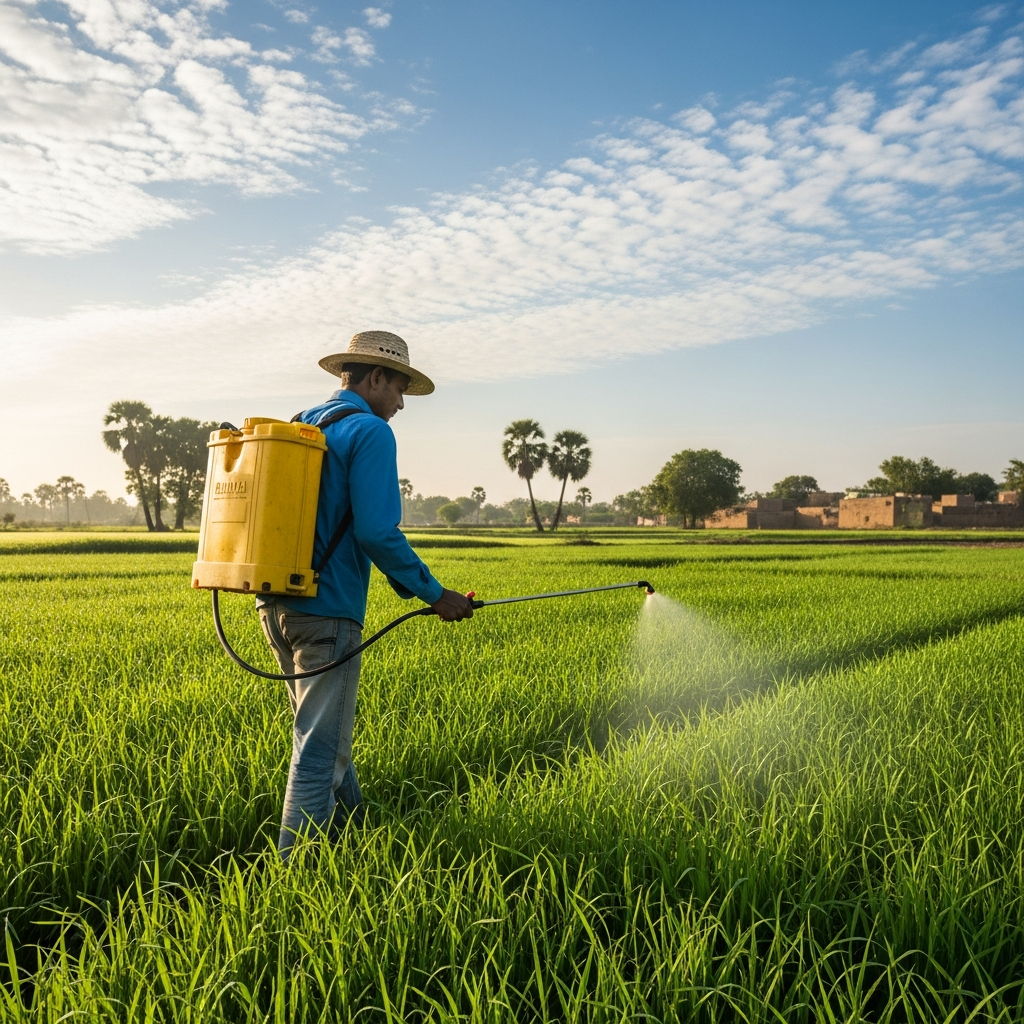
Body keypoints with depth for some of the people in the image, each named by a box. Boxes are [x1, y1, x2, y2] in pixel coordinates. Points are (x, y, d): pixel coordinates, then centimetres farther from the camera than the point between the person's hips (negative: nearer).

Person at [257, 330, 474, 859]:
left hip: (277, 602, 9)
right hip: (326, 610, -9)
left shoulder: (298, 426, 16)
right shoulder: (369, 432, -10)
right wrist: (435, 594, -11)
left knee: (325, 730, 22)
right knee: (319, 747, 0)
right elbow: (376, 531, -19)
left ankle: (354, 837, 38)